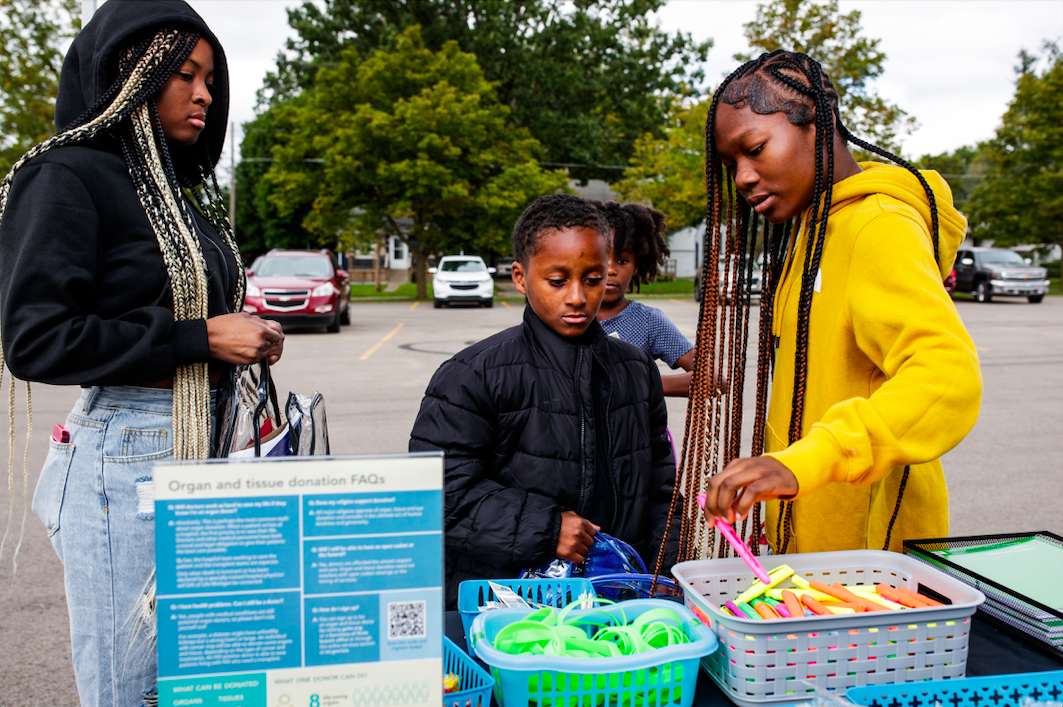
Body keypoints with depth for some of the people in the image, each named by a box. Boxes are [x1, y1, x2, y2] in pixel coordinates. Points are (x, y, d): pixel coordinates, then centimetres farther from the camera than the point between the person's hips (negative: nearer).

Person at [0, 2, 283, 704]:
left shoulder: (182, 188, 16)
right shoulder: (68, 177, -7)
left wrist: (245, 339, 6)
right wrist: (199, 338, -16)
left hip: (205, 451, 7)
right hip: (126, 460, -7)